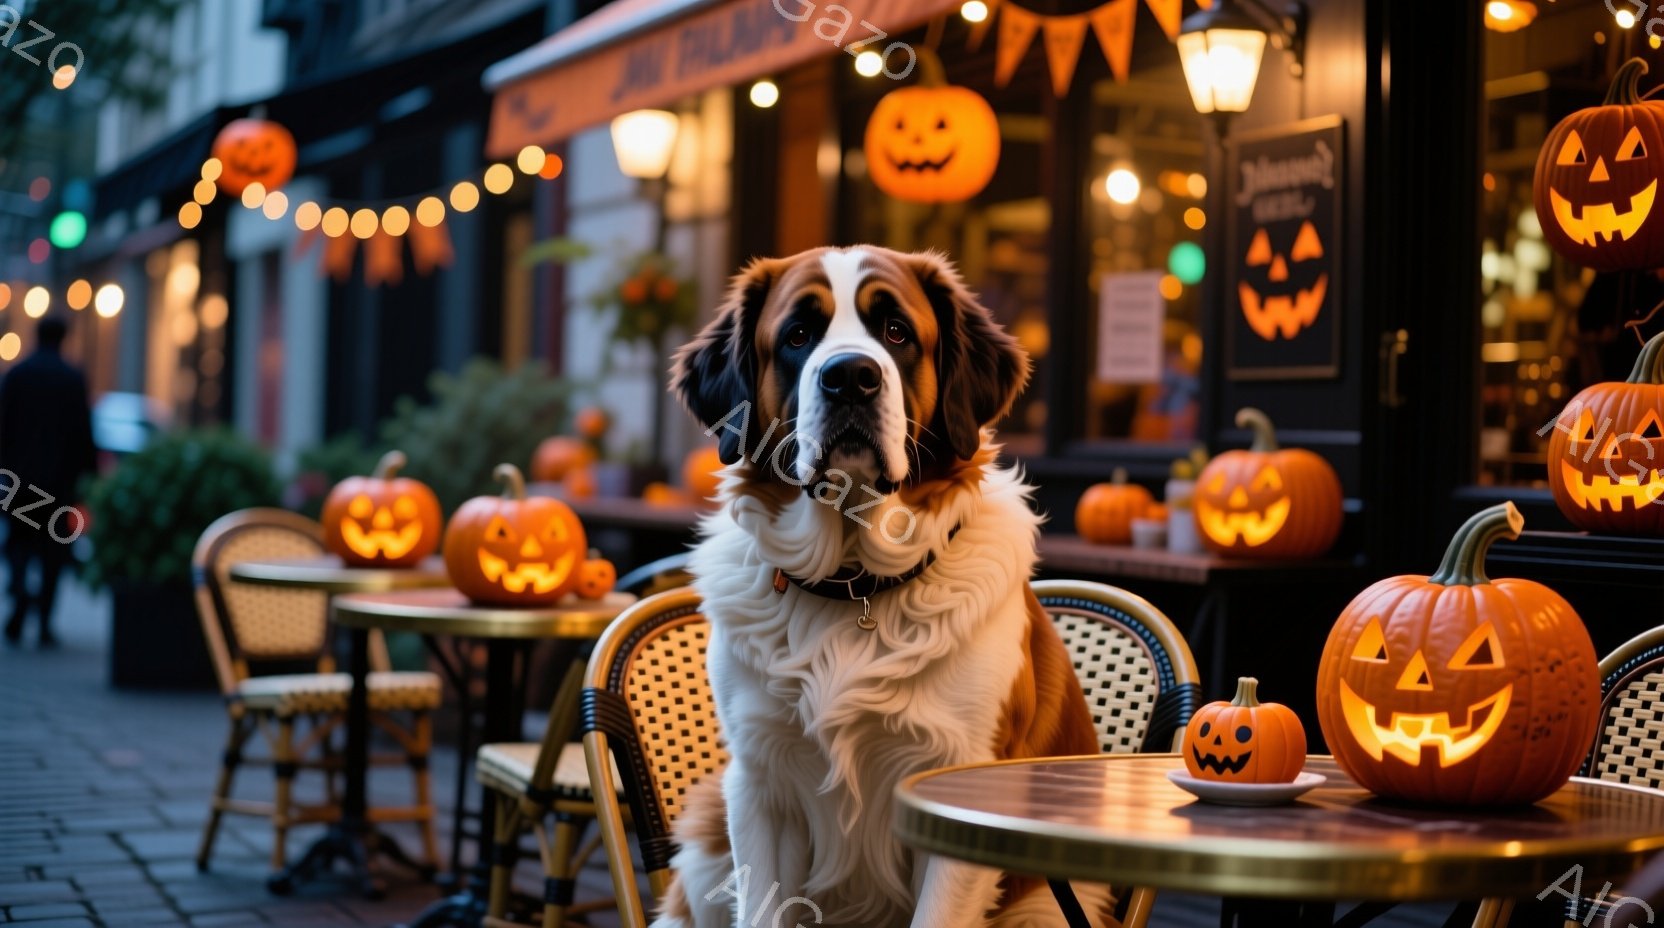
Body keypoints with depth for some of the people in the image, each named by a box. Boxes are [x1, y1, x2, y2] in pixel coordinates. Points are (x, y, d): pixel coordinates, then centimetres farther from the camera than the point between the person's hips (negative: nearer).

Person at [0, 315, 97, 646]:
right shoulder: (74, 379, -4)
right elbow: (83, 432, -4)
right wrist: (89, 473, 3)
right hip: (59, 477, -1)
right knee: (52, 549, 7)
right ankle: (44, 625, 6)